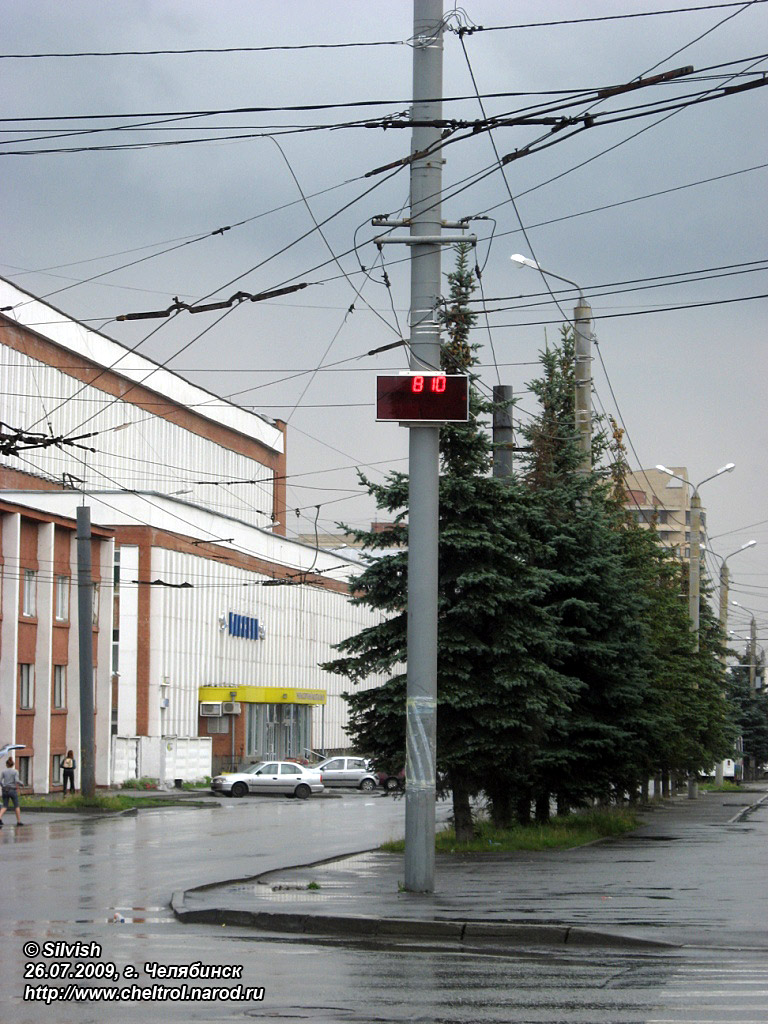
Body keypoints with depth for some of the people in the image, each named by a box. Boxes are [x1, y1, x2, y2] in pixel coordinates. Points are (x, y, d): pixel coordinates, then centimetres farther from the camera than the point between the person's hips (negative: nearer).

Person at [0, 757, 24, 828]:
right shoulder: (15, 771, -4)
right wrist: (21, 783, 6)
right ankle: (19, 821, 18)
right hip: (13, 790, -2)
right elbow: (17, 781, -16)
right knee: (16, 806, 14)